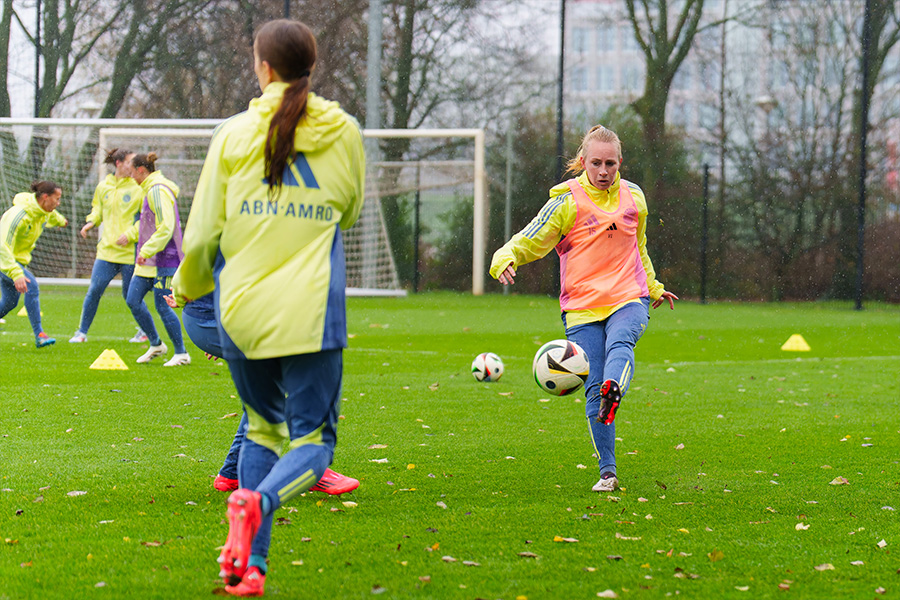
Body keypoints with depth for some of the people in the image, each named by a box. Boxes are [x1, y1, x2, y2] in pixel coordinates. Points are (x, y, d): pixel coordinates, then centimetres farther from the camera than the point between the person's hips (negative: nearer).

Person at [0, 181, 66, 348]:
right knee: (32, 286, -26)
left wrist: (60, 221, 49)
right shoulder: (20, 214, -30)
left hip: (19, 258, 9)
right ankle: (39, 335, -27)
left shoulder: (44, 213, -3)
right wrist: (16, 274, -45)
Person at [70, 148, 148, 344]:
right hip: (107, 248, 3)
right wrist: (91, 222, 5)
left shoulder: (138, 188, -4)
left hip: (130, 252, -3)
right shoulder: (104, 187, 8)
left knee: (130, 295, 5)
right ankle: (82, 332, 10)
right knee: (94, 291, -2)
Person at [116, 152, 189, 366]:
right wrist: (129, 236, 27)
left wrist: (147, 251, -24)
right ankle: (156, 344, 21)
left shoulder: (158, 190, -17)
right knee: (132, 300, 8)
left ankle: (181, 353, 5)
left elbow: (166, 227, -24)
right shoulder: (150, 189, 15)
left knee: (162, 306, -6)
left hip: (164, 259, -10)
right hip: (148, 260, 10)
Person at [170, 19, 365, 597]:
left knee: (263, 430, 20)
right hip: (310, 311, -2)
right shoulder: (344, 132, 3)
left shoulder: (234, 135, 2)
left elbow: (202, 233, 3)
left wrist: (188, 288, 22)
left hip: (241, 311, 2)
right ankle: (259, 502, -29)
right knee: (312, 440, 4)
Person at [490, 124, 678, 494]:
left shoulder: (633, 198, 11)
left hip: (629, 299, 1)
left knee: (620, 343, -34)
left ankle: (612, 393, -66)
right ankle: (607, 472, -3)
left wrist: (653, 287, 38)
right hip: (582, 307, -1)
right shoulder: (567, 202, 1)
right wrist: (505, 259, -19)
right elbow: (529, 242, 2)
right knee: (593, 388, -9)